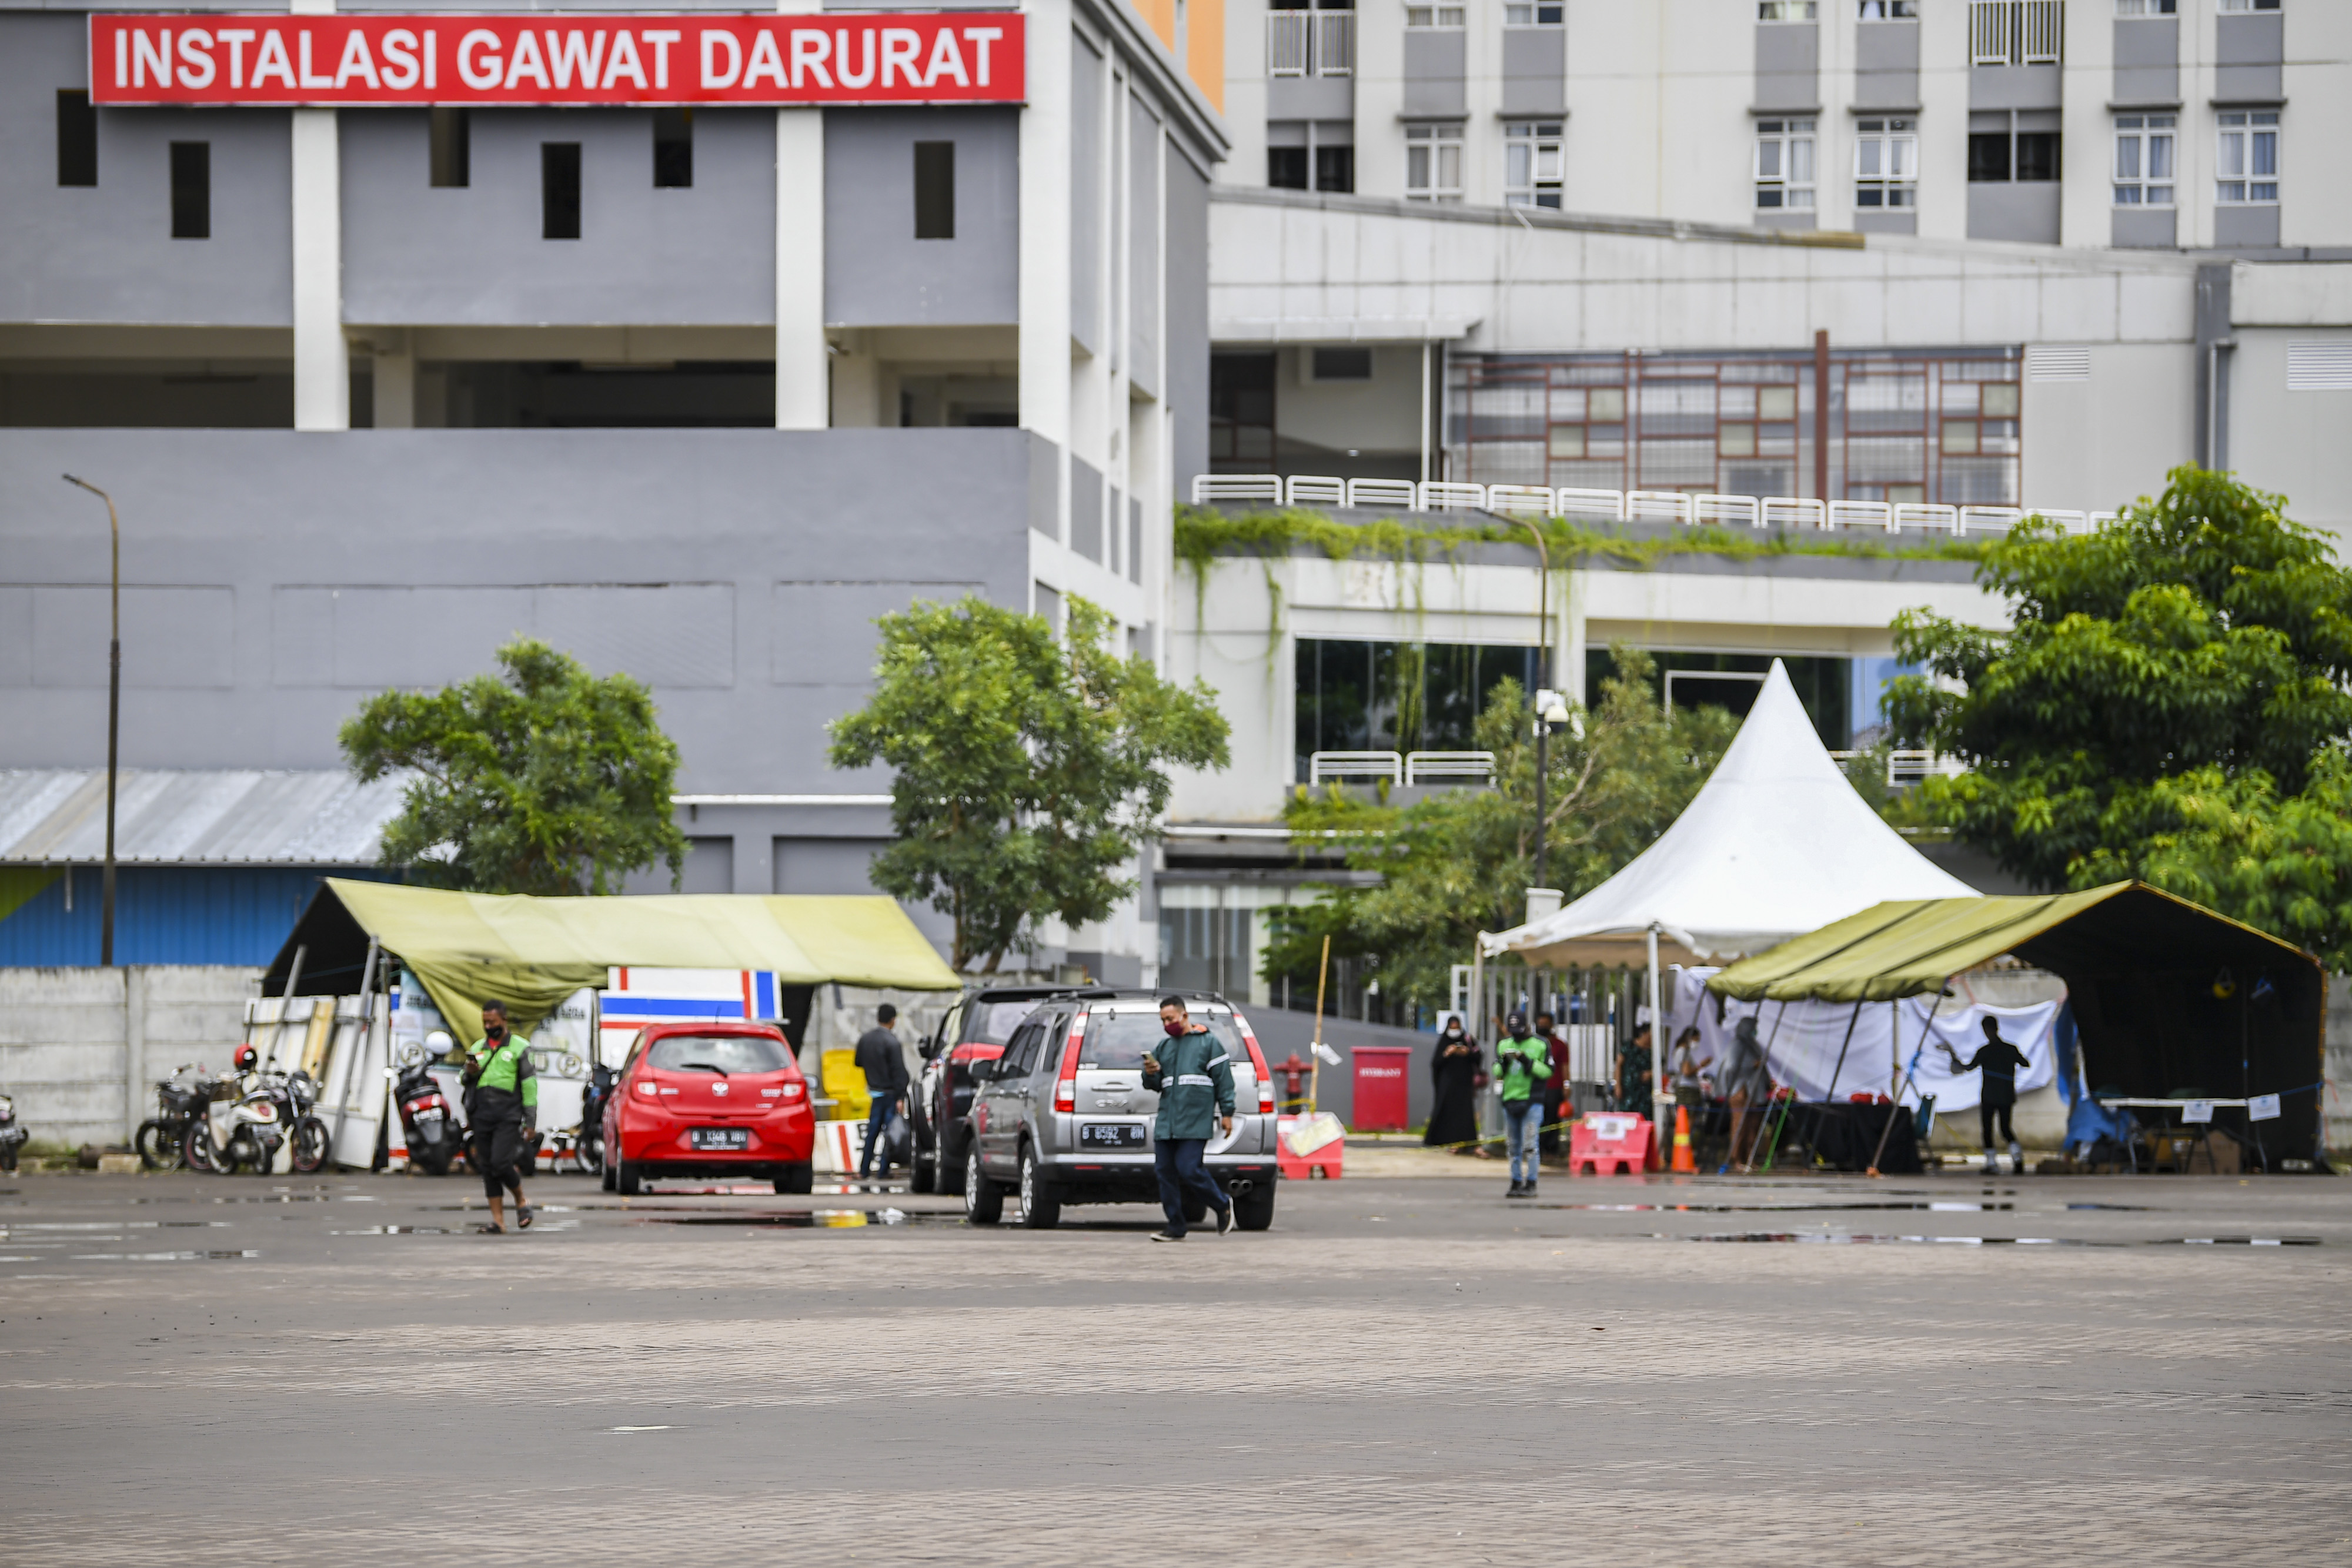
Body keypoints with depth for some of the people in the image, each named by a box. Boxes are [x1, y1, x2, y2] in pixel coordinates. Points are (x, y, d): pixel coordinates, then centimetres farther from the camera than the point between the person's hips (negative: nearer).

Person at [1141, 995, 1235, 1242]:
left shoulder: (1208, 1043, 3)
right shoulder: (1164, 1048, 19)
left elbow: (1224, 1079, 1)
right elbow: (1156, 1086, 21)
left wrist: (1226, 1113, -5)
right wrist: (1150, 1075, -2)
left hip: (1195, 1123, -6)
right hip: (1166, 1124, 6)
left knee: (1188, 1170, -15)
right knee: (1165, 1172, 0)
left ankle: (1223, 1205, 9)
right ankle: (1175, 1228, 6)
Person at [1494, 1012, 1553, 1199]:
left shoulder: (1540, 1044, -1)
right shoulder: (1504, 1044, 13)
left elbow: (1547, 1071, -7)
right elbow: (1497, 1072, 13)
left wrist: (1528, 1061, -17)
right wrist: (1503, 1062, -8)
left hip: (1532, 1101, -5)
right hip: (1510, 1099, 5)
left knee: (1529, 1145, -10)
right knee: (1513, 1146, 8)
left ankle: (1531, 1184, -7)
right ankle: (1516, 1182, 15)